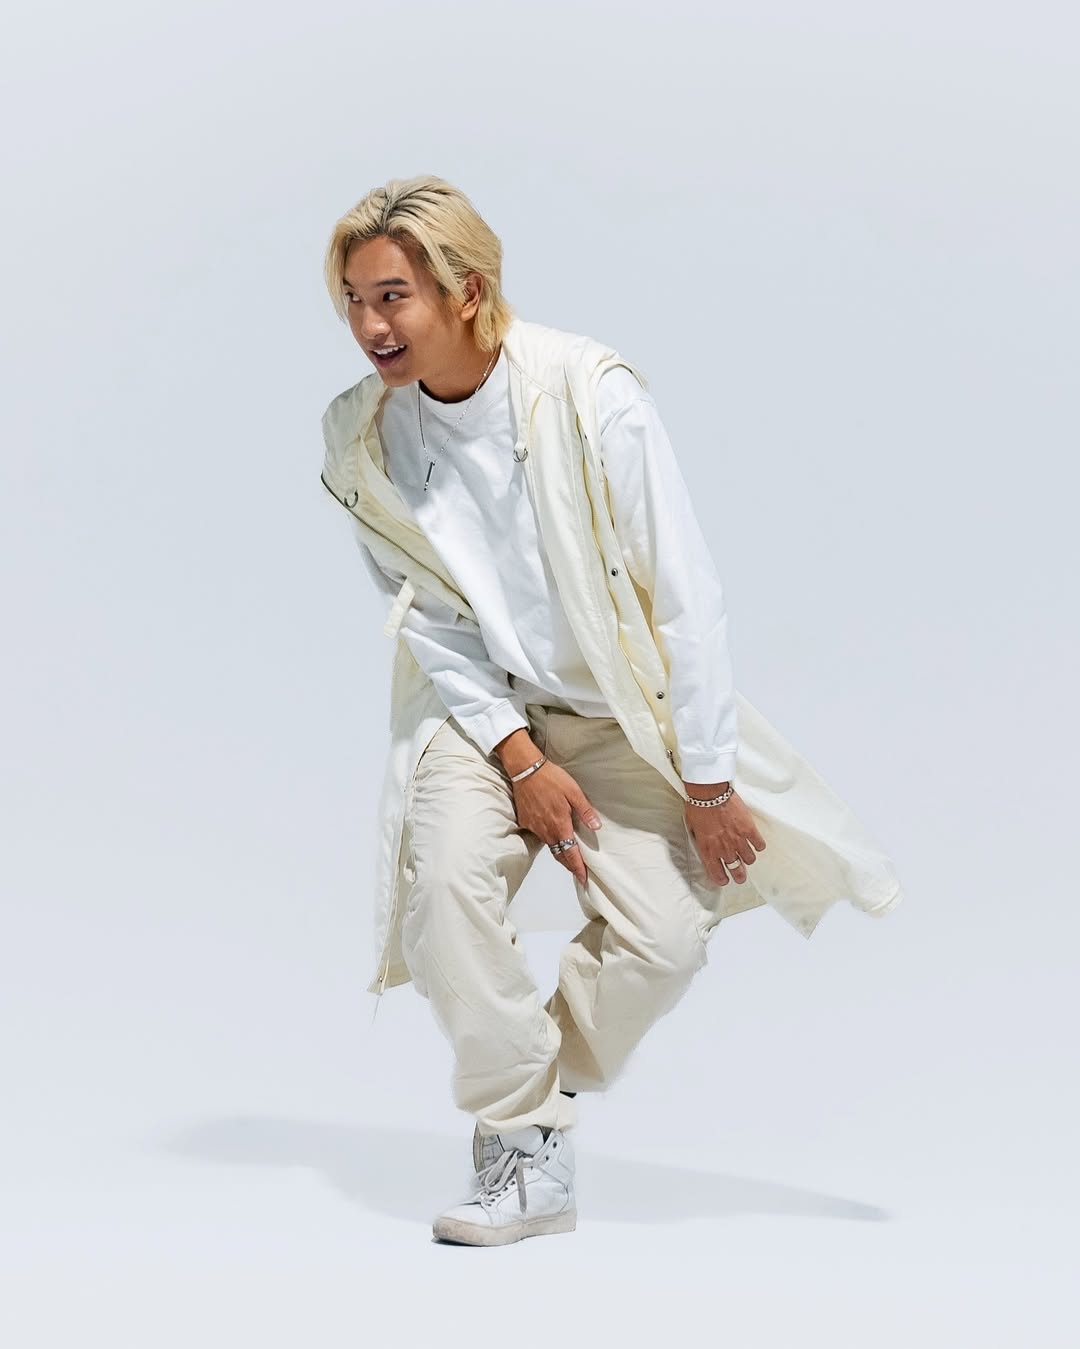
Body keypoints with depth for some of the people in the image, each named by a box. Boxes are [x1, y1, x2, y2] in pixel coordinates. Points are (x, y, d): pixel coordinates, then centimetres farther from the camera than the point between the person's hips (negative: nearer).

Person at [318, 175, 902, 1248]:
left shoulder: (593, 395, -22)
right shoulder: (363, 438, -10)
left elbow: (687, 595, -17)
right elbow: (429, 622, -4)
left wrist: (707, 789, -14)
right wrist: (521, 763, -15)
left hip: (619, 707, -2)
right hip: (482, 710, 2)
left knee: (661, 934, -18)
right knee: (446, 883, -24)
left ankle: (542, 1087, 12)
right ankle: (527, 1152, -7)